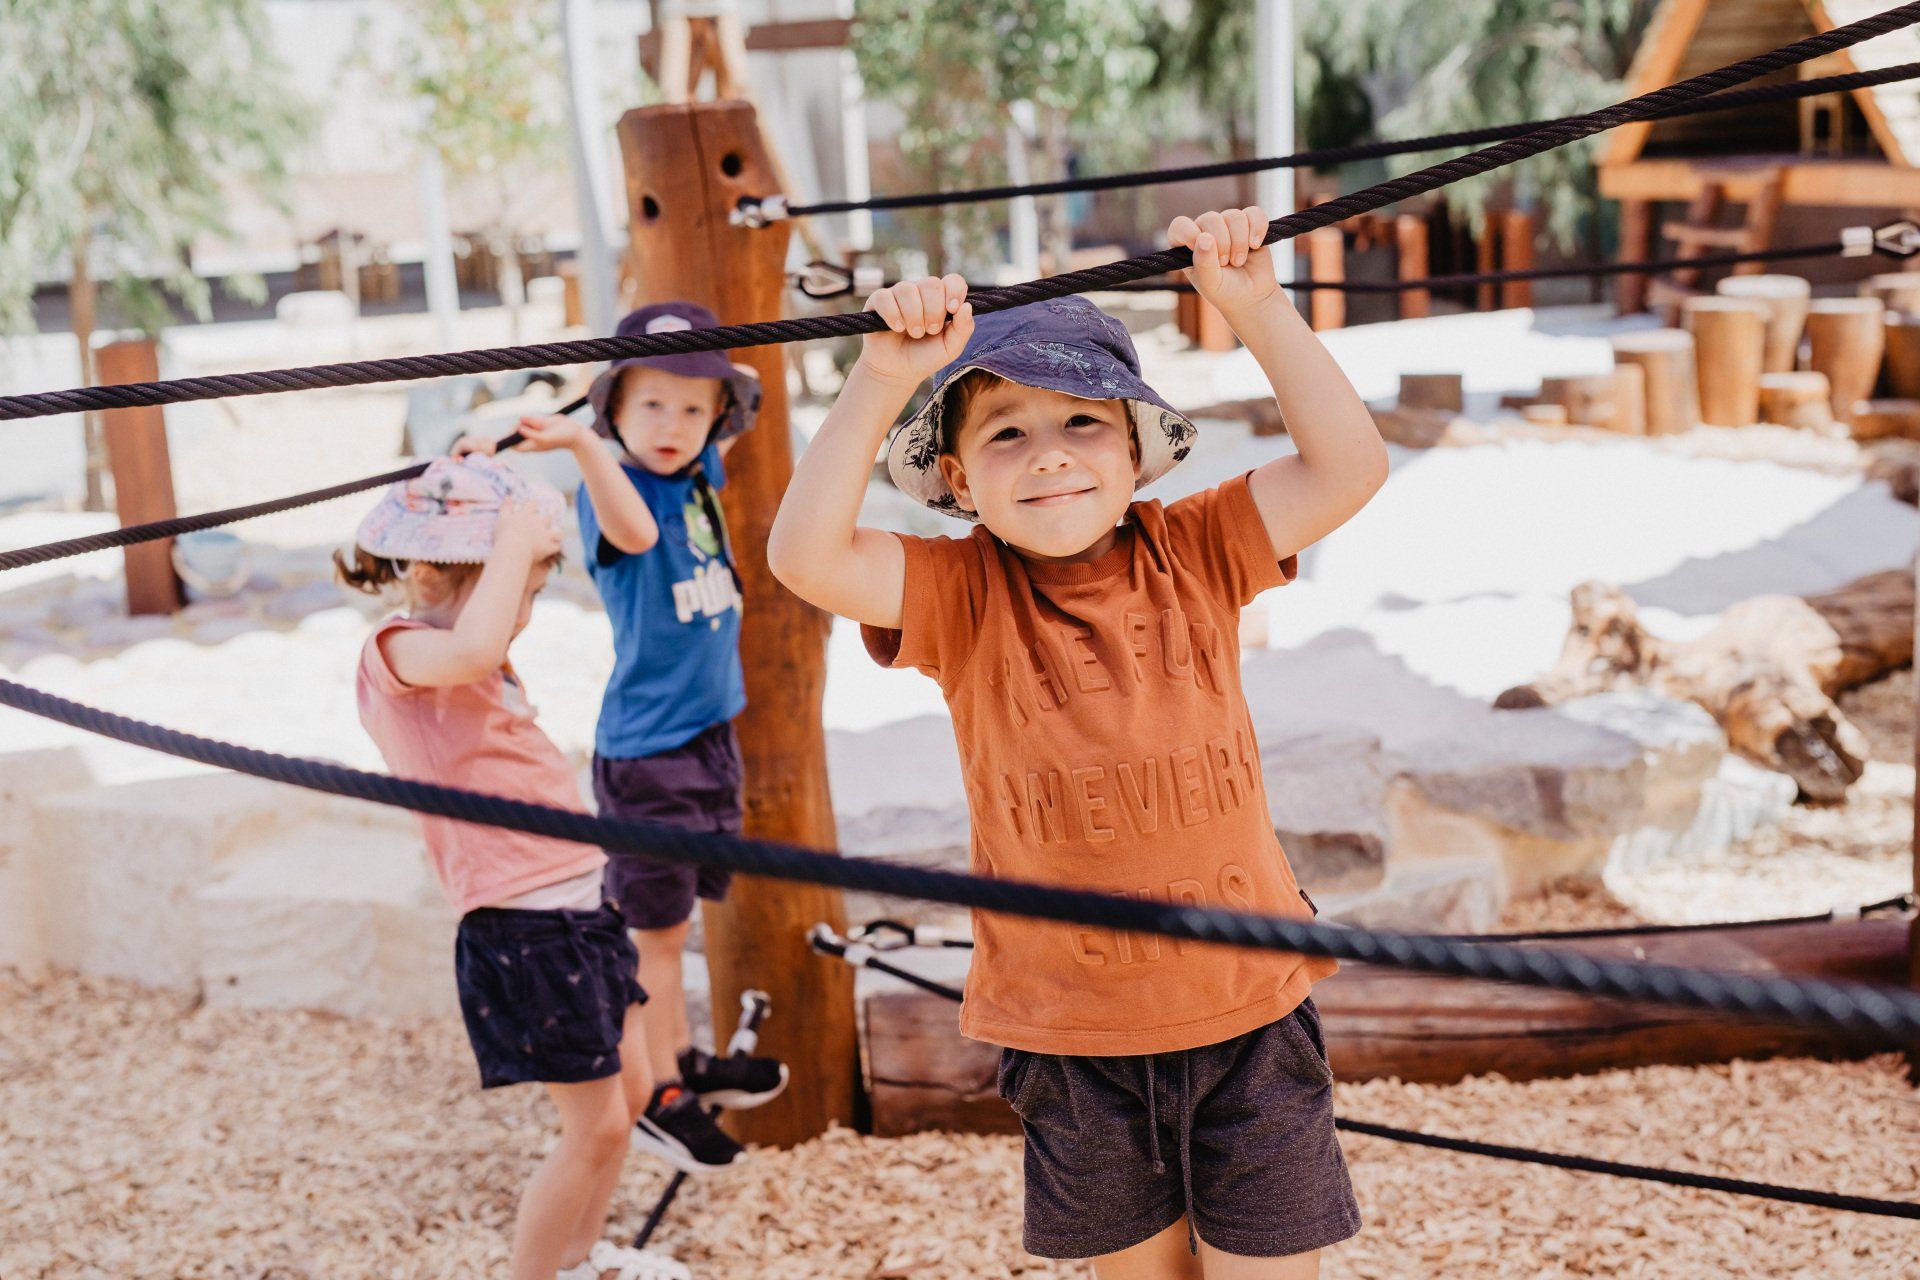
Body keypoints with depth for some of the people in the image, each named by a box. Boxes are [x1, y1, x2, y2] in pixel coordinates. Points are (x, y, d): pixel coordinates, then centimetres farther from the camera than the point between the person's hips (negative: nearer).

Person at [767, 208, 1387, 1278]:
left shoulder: (1196, 555, -4)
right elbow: (808, 555, -23)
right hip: (1072, 1038, 0)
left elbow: (1351, 467, -13)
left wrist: (1256, 306, -20)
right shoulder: (962, 597, -8)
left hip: (1247, 1011, 0)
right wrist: (883, 379, -30)